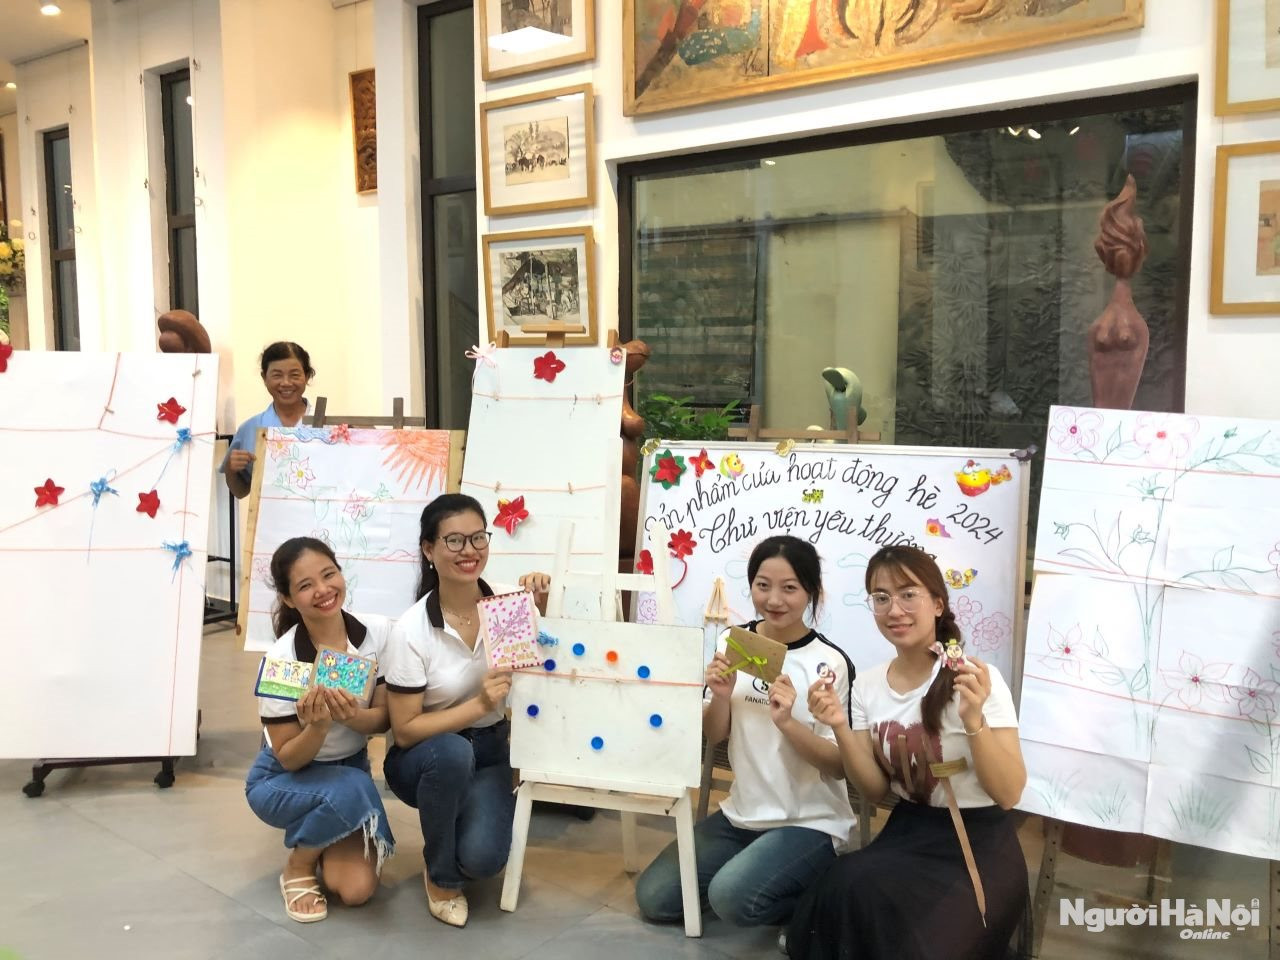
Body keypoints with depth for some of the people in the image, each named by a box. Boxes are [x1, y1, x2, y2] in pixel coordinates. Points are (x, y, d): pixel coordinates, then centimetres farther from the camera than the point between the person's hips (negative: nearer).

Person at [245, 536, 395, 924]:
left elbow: (383, 718, -11)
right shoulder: (281, 660, -25)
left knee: (356, 889, -15)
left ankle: (322, 839, 19)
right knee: (351, 791, -36)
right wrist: (318, 725, -40)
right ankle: (297, 867, -4)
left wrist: (352, 716, -33)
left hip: (350, 766, 3)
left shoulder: (379, 632, -18)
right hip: (283, 780, -3)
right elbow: (288, 759, -18)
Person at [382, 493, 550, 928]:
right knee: (452, 752, -37)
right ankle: (440, 875, -9)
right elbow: (405, 731, -17)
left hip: (491, 750, 2)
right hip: (425, 758, -2)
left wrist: (541, 607, -13)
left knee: (482, 858, -24)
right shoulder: (411, 630, -20)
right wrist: (479, 705, -28)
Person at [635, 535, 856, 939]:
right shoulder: (733, 642, -2)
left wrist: (787, 722, -30)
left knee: (731, 897, -27)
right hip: (742, 814, 6)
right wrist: (721, 697, -16)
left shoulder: (830, 662, -16)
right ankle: (747, 867, 18)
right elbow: (713, 736, 5)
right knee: (653, 898, -1)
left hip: (810, 824, -5)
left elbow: (840, 765, -13)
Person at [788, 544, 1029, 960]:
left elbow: (1008, 795, -18)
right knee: (838, 897, -22)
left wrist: (974, 720, -34)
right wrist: (841, 728, -14)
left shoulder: (977, 679, -16)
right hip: (908, 832, 4)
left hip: (978, 845, -4)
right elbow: (876, 790, 3)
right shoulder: (868, 685, 1)